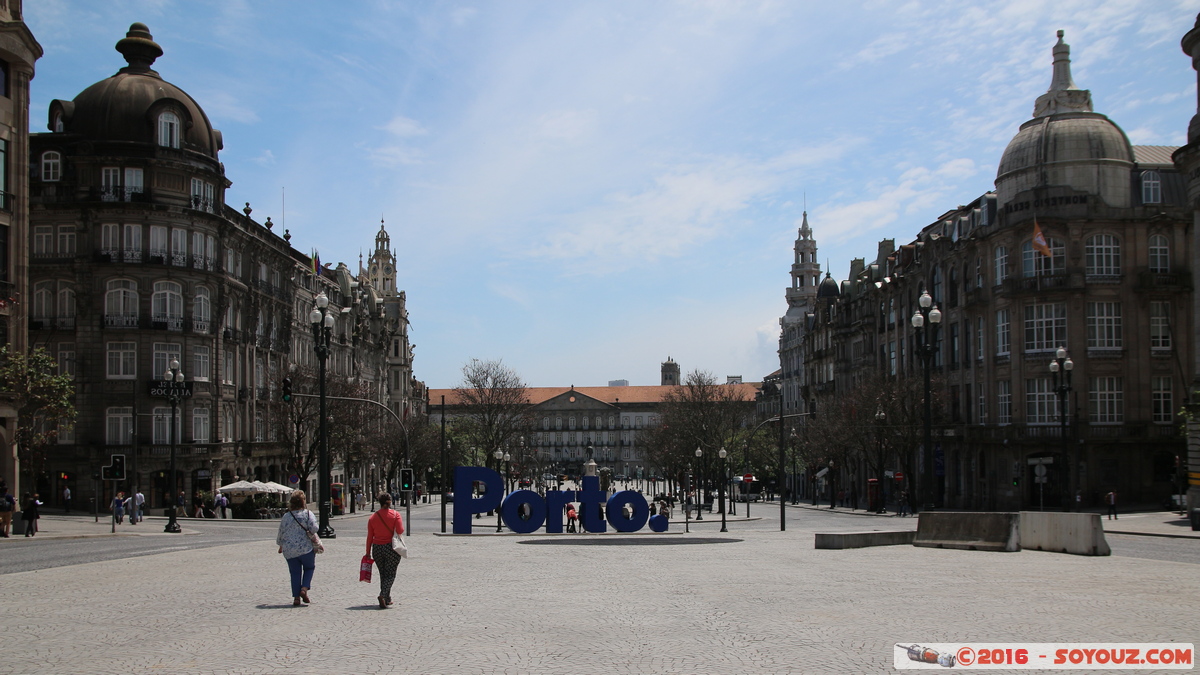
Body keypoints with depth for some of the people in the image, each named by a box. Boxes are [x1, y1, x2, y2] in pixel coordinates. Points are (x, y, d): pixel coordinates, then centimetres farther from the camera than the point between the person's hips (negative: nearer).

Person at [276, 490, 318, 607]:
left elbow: (280, 535, 10)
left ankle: (296, 597, 4)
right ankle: (304, 588, 0)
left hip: (289, 551, 2)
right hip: (305, 549, -2)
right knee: (309, 567, 19)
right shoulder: (307, 513, -4)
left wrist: (281, 545, 29)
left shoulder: (286, 517, 4)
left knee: (295, 573, 11)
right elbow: (314, 528, -16)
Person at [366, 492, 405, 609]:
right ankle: (383, 595, -19)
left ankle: (387, 599, 19)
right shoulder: (395, 514, -6)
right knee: (390, 574, 2)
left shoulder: (373, 517, 2)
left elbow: (370, 537, 3)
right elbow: (400, 531, -15)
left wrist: (368, 553, 9)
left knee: (383, 574, 16)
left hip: (377, 549, 3)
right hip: (391, 548, -3)